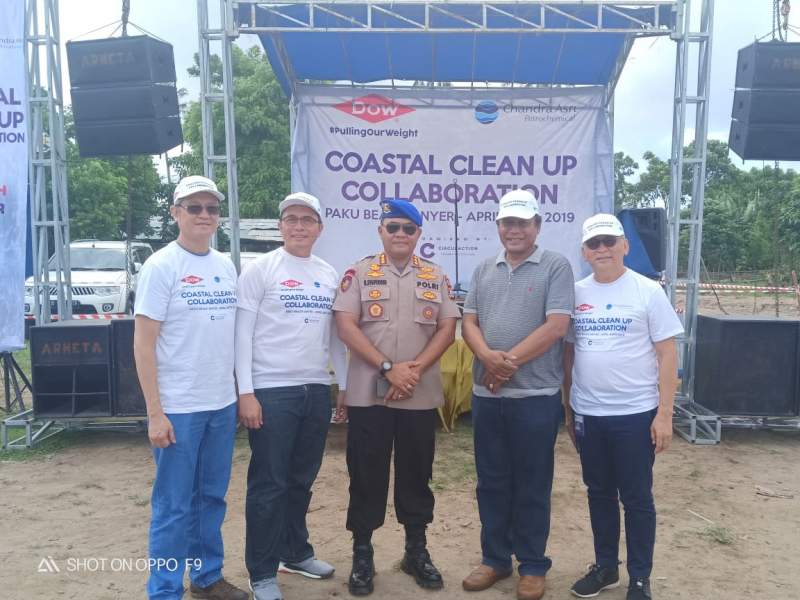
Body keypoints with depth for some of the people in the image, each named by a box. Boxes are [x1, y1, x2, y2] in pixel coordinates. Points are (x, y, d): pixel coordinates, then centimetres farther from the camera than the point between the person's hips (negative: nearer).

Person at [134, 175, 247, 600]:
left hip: (223, 404, 6)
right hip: (178, 407, -6)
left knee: (212, 497, 17)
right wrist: (154, 412, -15)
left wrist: (240, 391, 11)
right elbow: (143, 343, -11)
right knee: (174, 507, 4)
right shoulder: (161, 266, -9)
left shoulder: (226, 266, 8)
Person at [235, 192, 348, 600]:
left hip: (317, 390, 5)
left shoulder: (329, 274, 11)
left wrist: (344, 384, 13)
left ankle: (295, 552, 34)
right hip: (271, 391, -5)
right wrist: (245, 392, -13)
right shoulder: (260, 269, -4)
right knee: (269, 484, 3)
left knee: (302, 480, 17)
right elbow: (243, 333, -8)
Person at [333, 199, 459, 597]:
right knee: (366, 475, 6)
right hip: (368, 393, -2)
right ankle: (361, 553, 21)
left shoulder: (436, 277, 8)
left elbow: (447, 328, 3)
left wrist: (415, 368, -11)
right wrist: (388, 367, -15)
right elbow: (346, 326, -7)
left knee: (416, 474, 12)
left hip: (421, 395, 2)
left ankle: (416, 550, 28)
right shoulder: (360, 273, 1)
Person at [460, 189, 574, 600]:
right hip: (486, 394, 5)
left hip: (535, 395, -4)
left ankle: (533, 566, 24)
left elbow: (556, 326, -12)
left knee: (532, 486, 8)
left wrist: (511, 360, -15)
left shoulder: (556, 267, -3)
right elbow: (468, 322, 7)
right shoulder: (484, 271, 12)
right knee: (491, 482, 14)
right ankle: (494, 559, 29)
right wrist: (488, 356, -13)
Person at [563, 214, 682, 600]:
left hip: (635, 414, -3)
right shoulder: (575, 294, 5)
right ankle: (605, 567, 33)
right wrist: (568, 408, 10)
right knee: (599, 493, 16)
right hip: (587, 413, 4)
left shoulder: (648, 291, -5)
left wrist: (664, 413, -11)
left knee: (636, 498, 8)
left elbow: (667, 354, -6)